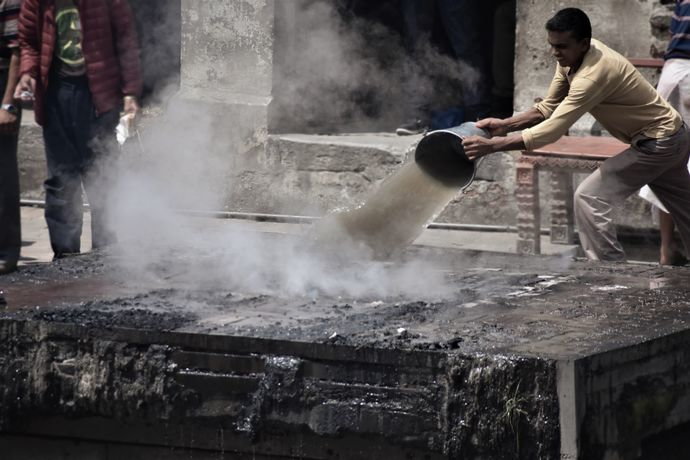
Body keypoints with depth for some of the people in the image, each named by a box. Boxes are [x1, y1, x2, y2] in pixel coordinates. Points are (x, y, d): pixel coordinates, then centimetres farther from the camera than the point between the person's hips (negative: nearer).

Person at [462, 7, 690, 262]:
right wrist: (504, 125, -12)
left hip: (659, 142, -10)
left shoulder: (594, 74, -34)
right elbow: (549, 108, 2)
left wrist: (491, 146, -37)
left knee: (589, 198, -12)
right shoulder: (571, 57, -6)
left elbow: (553, 130, -36)